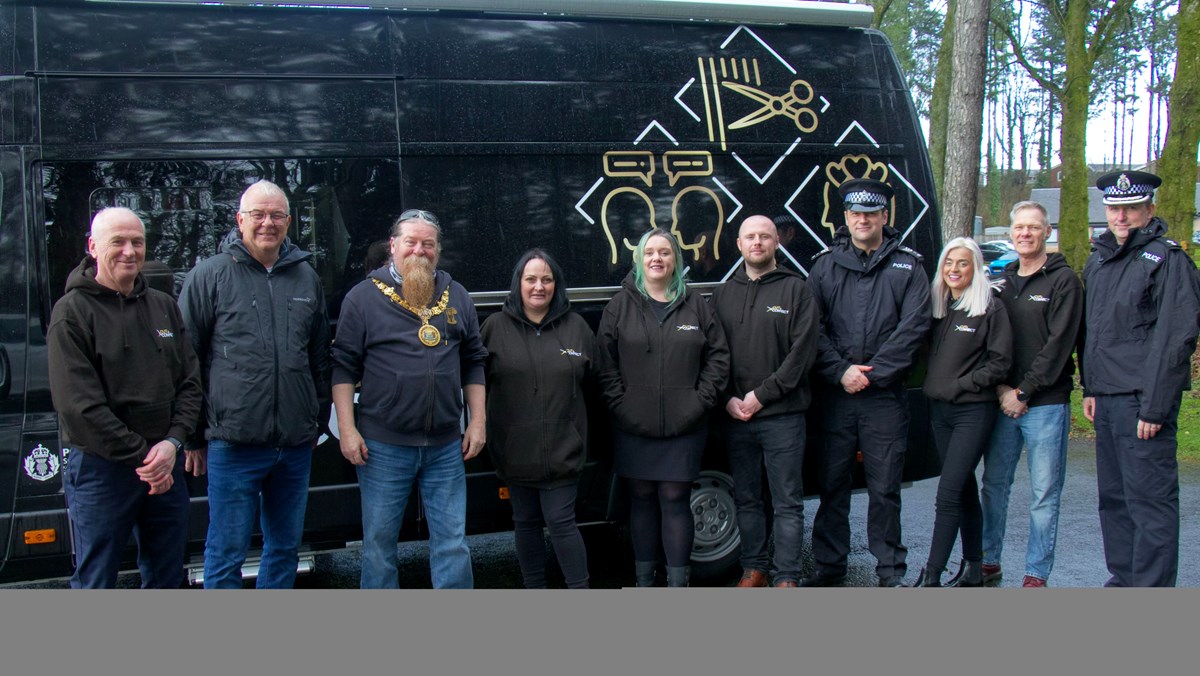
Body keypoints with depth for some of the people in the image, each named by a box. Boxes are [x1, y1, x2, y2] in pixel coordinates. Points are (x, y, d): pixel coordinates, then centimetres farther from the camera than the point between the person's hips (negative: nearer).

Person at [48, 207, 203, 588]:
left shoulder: (164, 306, 11)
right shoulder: (72, 312, -7)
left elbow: (190, 383, 8)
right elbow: (78, 405, -14)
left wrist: (172, 442, -8)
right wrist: (140, 456, -15)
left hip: (167, 462, 5)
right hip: (100, 467, -5)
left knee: (167, 579, 15)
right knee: (95, 584, 3)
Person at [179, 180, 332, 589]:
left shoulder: (306, 278, 11)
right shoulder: (210, 275, -1)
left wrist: (318, 423, 17)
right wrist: (194, 435, -2)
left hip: (295, 446, 5)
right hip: (234, 445, -4)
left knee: (285, 548, 14)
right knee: (226, 555, 1)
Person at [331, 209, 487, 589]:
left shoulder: (456, 297, 11)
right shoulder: (364, 296, 0)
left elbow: (473, 363, 15)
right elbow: (344, 367, -1)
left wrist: (478, 420, 8)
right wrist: (347, 428, -8)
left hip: (446, 445, 3)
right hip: (382, 446, -2)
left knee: (453, 542, 6)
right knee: (379, 542, 7)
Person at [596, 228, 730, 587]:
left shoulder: (695, 304, 6)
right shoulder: (620, 306, 4)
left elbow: (718, 355, 7)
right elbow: (606, 362, 1)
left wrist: (701, 399, -3)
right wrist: (620, 405, -7)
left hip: (684, 427, 0)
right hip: (634, 427, 1)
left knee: (675, 500, 0)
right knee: (642, 499, 9)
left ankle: (678, 581, 8)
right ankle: (644, 579, 19)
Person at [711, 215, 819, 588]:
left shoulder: (796, 290, 1)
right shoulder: (723, 294, 12)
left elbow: (802, 352, -7)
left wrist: (762, 395, -12)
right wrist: (728, 399, -5)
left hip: (783, 416, -4)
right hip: (736, 417, 4)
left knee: (787, 503, 1)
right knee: (746, 499, 12)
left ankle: (787, 578, 7)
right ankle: (753, 569, 23)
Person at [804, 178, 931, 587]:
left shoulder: (907, 266, 6)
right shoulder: (825, 265, 10)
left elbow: (912, 328, -4)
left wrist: (871, 373, -12)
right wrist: (841, 371, -11)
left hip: (886, 397, -1)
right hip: (835, 395, 2)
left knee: (885, 488, 3)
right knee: (832, 485, 7)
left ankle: (891, 572, 15)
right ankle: (829, 569, 18)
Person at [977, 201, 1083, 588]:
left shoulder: (1063, 280, -3)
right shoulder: (1002, 281, 14)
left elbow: (1059, 343, -10)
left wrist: (1024, 393, -12)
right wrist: (1000, 387, -4)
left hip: (1046, 403, -5)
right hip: (1002, 402, 5)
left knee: (1044, 494, 0)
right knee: (994, 485, 10)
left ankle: (1036, 575, 6)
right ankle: (988, 563, 21)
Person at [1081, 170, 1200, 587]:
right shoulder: (1098, 260, 16)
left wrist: (1154, 406, -18)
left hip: (1143, 401, -8)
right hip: (1107, 399, 8)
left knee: (1150, 500, -6)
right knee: (1113, 496, 14)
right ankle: (1122, 579, 26)